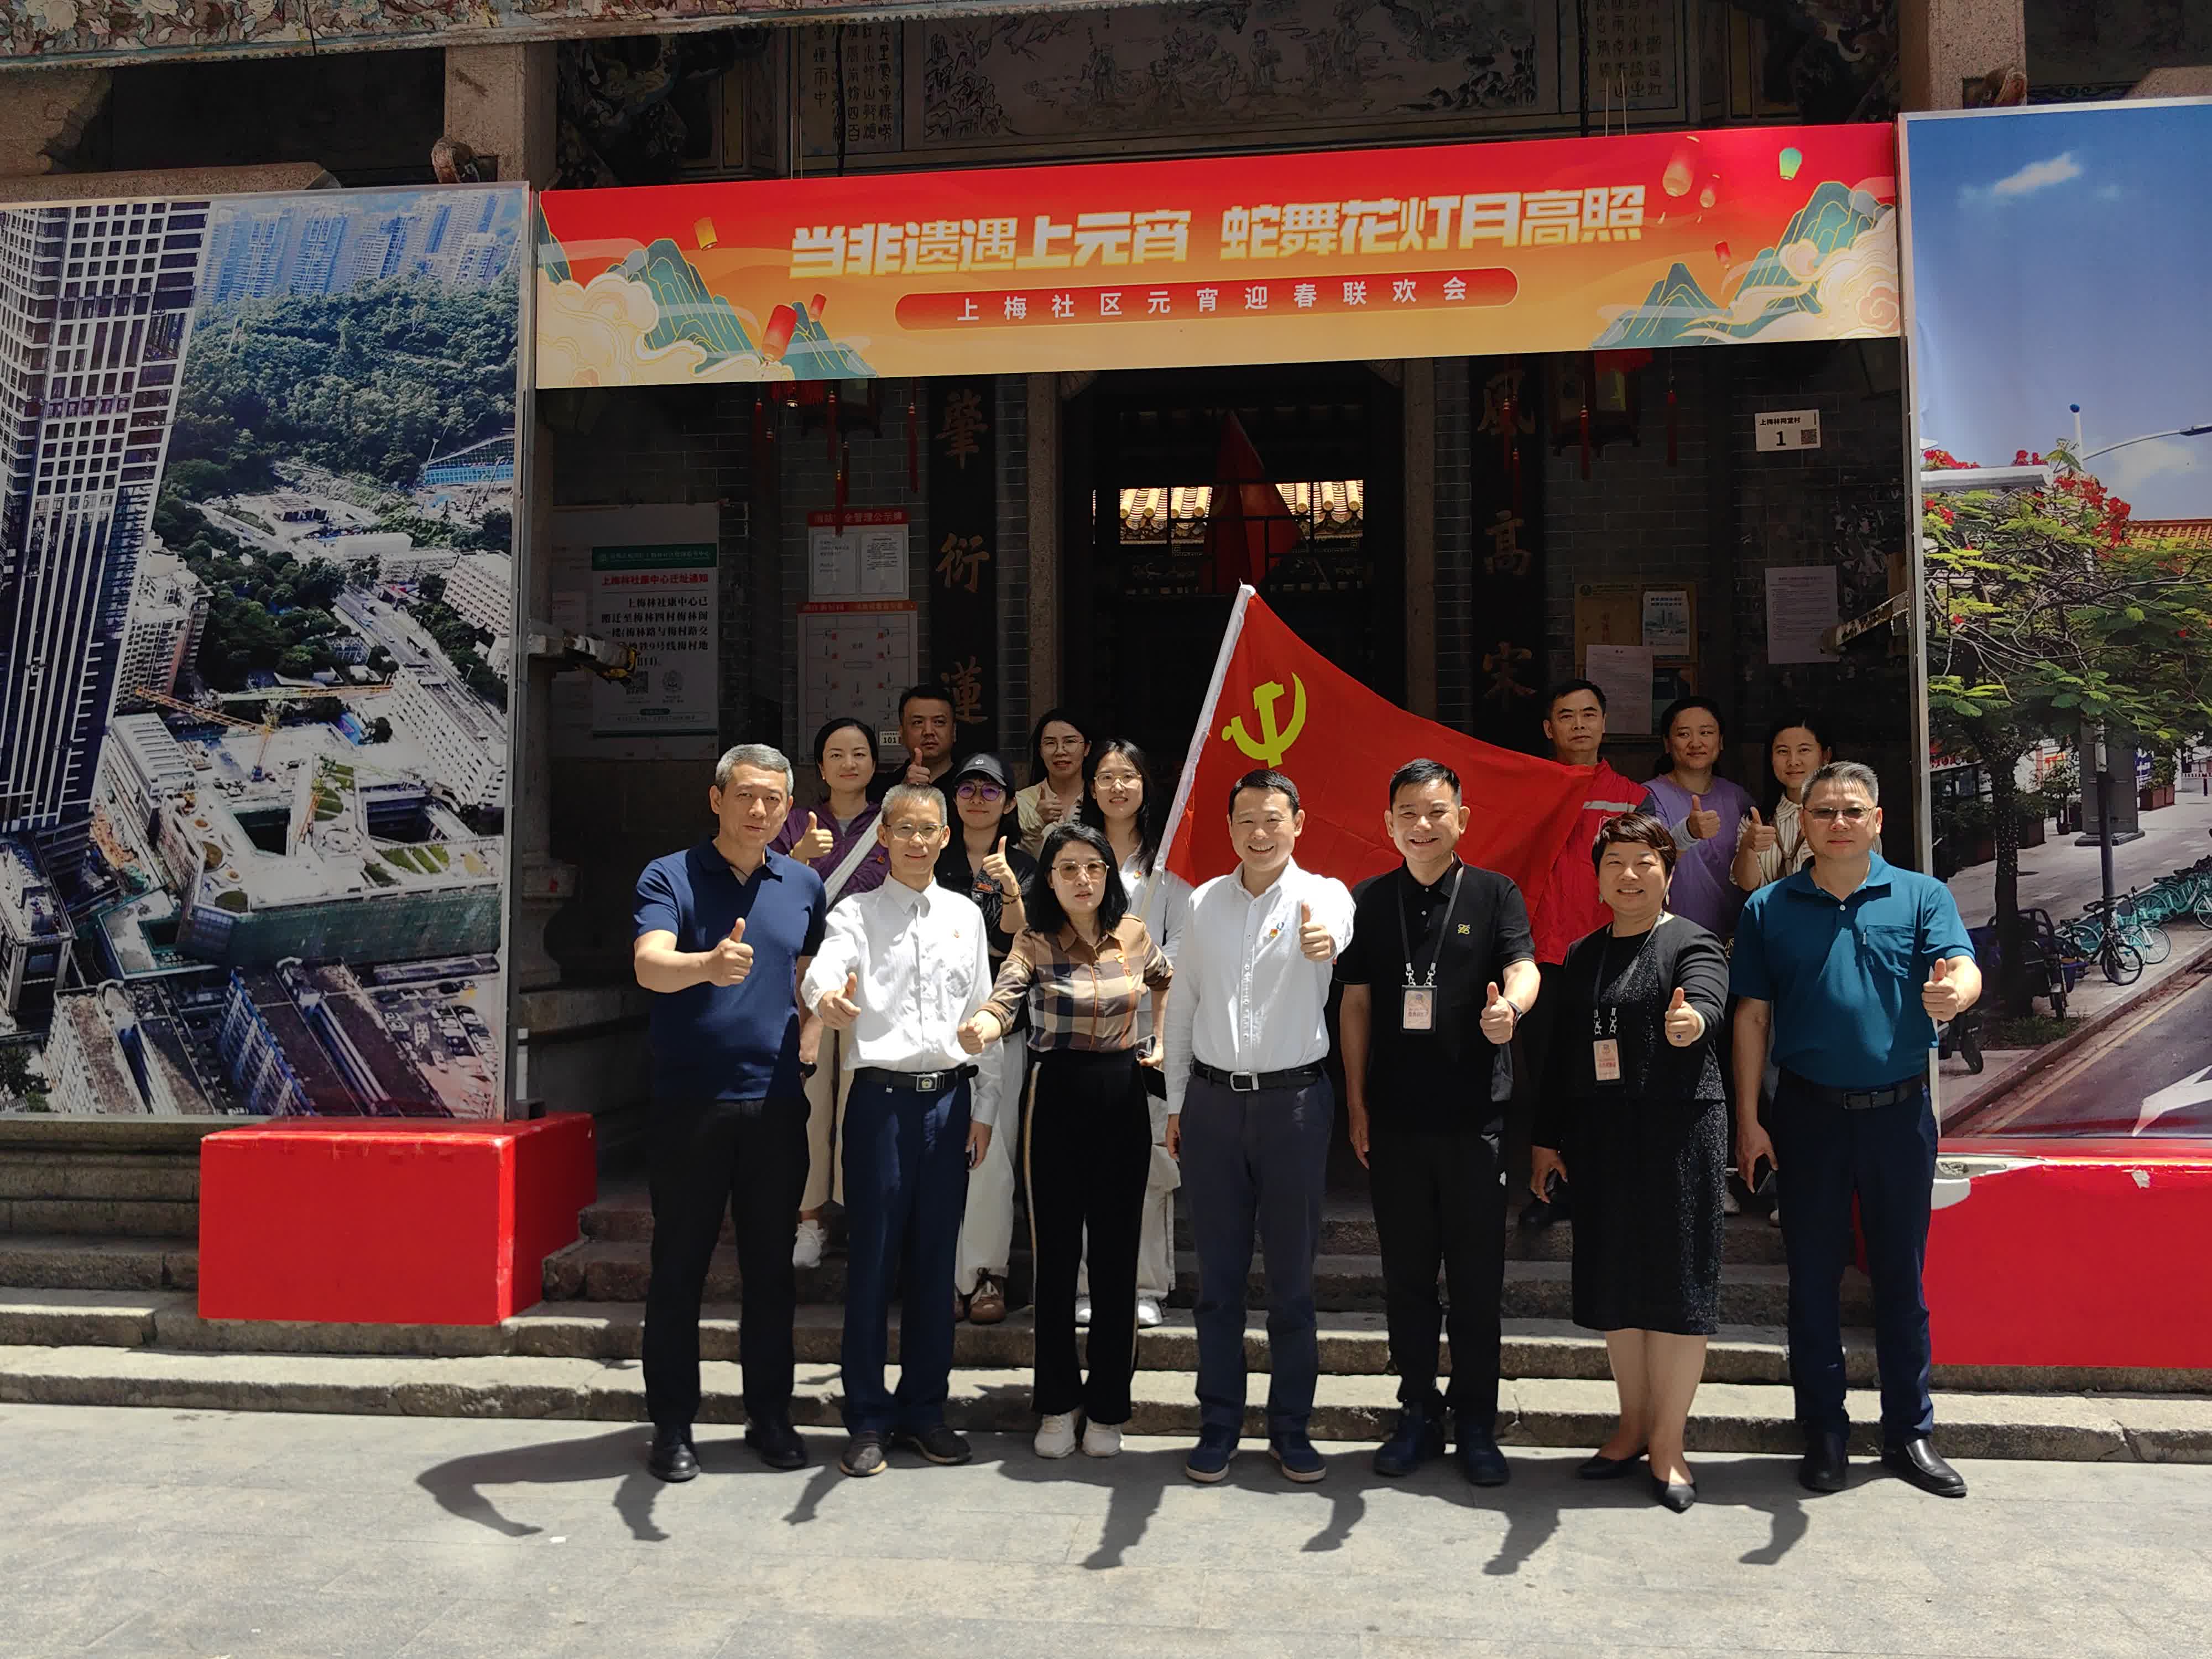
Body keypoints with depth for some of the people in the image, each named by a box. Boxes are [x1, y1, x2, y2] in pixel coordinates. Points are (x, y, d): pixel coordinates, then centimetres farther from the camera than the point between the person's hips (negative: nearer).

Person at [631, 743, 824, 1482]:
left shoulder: (803, 885, 9)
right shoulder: (670, 878, -4)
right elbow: (649, 965, -22)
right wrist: (708, 965, -42)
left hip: (776, 1104, 3)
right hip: (690, 1105, -3)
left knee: (772, 1268, 11)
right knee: (679, 1269, 6)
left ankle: (770, 1415, 23)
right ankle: (672, 1425, 18)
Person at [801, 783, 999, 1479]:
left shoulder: (966, 915, 11)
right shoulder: (857, 913, 2)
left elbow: (982, 1015, 12)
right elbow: (820, 971, -19)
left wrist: (984, 1108, 8)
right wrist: (827, 997, -44)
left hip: (949, 1098, 3)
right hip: (882, 1096, -3)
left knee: (935, 1262, 9)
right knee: (873, 1261, 2)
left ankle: (924, 1407, 23)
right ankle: (868, 1419, 14)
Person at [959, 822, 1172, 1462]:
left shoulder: (1133, 935, 3)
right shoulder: (1035, 943, -6)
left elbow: (1165, 980, 25)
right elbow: (1005, 995, -27)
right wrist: (983, 1025, -48)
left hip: (1122, 1096, 2)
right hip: (1056, 1097, -2)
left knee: (1116, 1254, 5)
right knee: (1055, 1253, 5)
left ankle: (1107, 1407, 18)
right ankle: (1058, 1403, 20)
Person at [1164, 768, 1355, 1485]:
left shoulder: (1321, 894, -4)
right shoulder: (1204, 902, 7)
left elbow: (1334, 925, -30)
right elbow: (1182, 1004, 12)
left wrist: (1323, 940, -55)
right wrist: (1176, 1103, 11)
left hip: (1295, 1100, -2)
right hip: (1213, 1099, 3)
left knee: (1292, 1274, 7)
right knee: (1218, 1274, 9)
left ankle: (1291, 1427, 22)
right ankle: (1218, 1425, 22)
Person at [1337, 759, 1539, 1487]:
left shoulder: (1494, 894, 1)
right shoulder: (1369, 901, 6)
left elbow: (1523, 967, -14)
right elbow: (1356, 1004, 8)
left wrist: (1510, 1004, -38)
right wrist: (1356, 1103, 4)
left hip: (1474, 1118, -2)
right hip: (1394, 1120, 2)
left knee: (1477, 1277, 5)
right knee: (1406, 1275, 10)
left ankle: (1475, 1423, 20)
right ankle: (1418, 1414, 24)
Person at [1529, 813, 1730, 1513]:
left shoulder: (1692, 944, -3)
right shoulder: (1583, 956, 14)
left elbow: (1708, 1005, -24)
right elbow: (1564, 1050, 17)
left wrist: (1690, 1021, -47)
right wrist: (1548, 1137, 15)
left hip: (1678, 1131, -5)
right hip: (1599, 1135, 5)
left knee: (1674, 1279, -1)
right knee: (1614, 1280, 10)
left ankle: (1667, 1442, 11)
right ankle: (1634, 1427, 25)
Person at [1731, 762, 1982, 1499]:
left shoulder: (1922, 896, 2)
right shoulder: (1769, 908, 3)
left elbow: (1963, 969, -15)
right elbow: (1751, 1017, 3)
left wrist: (1953, 991, -40)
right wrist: (1748, 1120, -2)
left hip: (1899, 1112, 0)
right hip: (1809, 1113, 0)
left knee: (1901, 1277, 10)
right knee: (1813, 1279, 8)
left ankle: (1909, 1432, 24)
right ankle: (1823, 1432, 21)